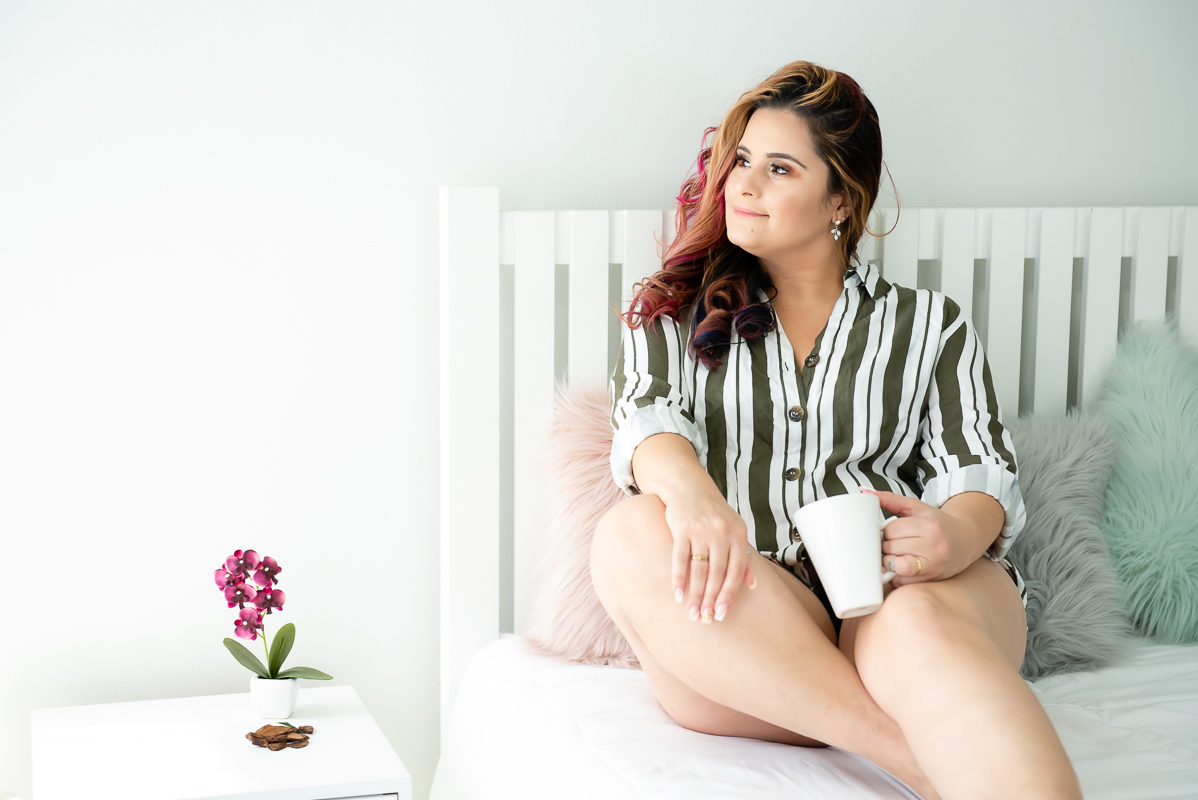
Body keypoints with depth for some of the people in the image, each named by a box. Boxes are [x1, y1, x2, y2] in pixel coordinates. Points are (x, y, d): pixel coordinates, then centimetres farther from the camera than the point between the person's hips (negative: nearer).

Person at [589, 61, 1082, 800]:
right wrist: (688, 488, -26)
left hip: (896, 590, -1)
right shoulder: (676, 314, 22)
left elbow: (982, 472, 7)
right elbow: (647, 416, 1)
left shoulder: (931, 323, 21)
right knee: (632, 536, -33)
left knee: (921, 628, -39)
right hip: (749, 619, 1)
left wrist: (957, 535, -20)